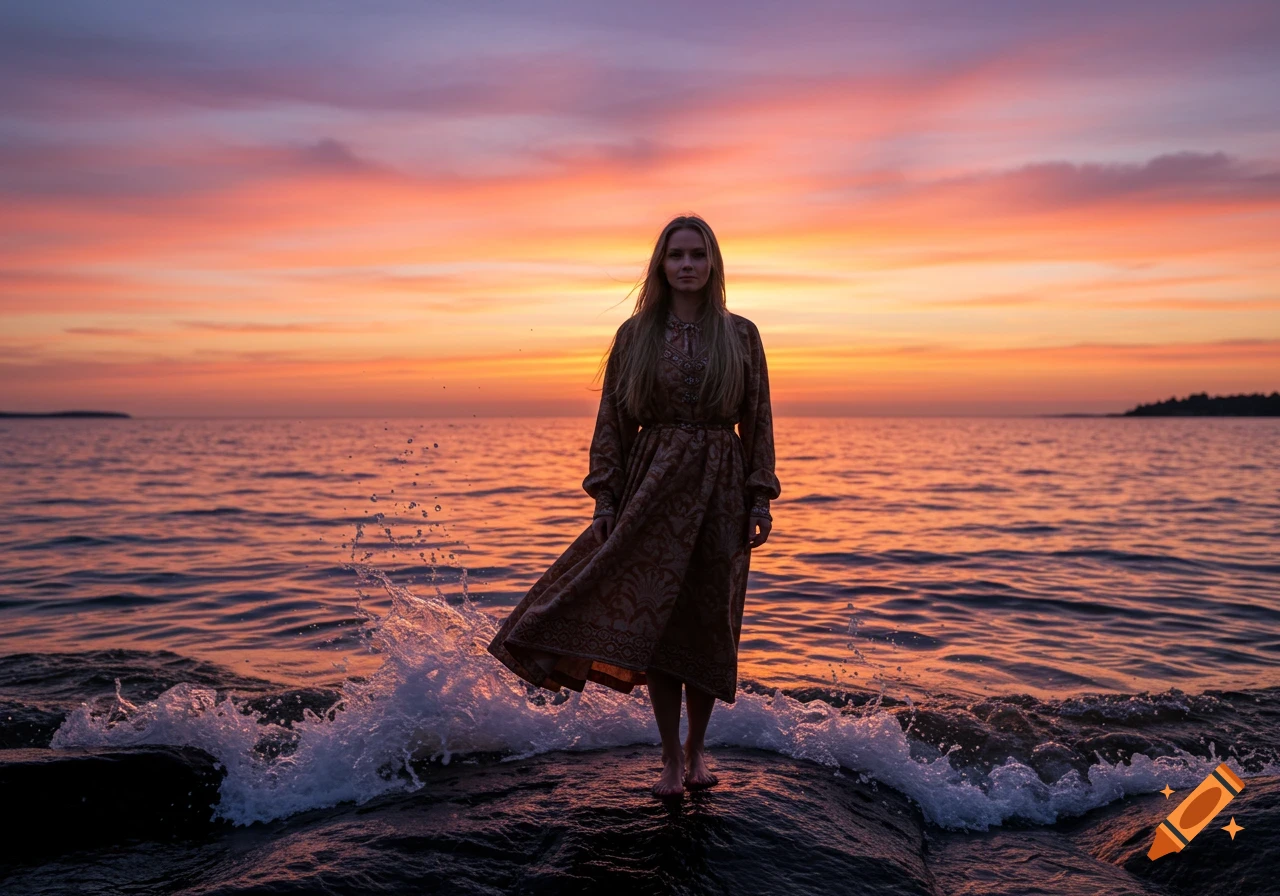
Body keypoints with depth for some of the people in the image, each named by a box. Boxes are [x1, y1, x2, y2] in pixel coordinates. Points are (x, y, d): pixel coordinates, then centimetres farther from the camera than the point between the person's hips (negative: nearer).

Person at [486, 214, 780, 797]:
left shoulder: (741, 335, 5)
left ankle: (696, 747, 27)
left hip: (720, 490, 1)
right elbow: (613, 422, 4)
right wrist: (604, 499, -3)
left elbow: (759, 422, 5)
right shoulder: (635, 335, 4)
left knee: (708, 624, 6)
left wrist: (761, 500, -1)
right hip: (653, 487, 0)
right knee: (652, 619, -2)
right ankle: (671, 757, 15)